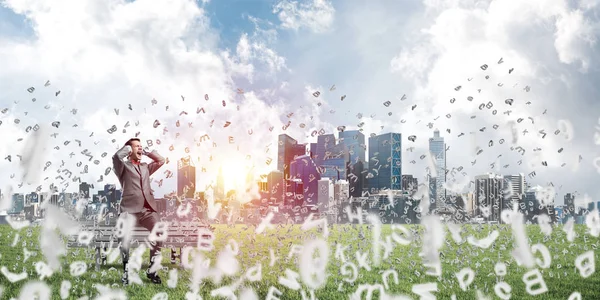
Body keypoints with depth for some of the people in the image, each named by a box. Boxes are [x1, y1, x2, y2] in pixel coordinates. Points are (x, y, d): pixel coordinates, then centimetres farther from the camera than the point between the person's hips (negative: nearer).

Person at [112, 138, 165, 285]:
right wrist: (128, 148, 8)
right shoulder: (123, 166, 11)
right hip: (130, 209, -4)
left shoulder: (146, 167, 28)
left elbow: (161, 161, 26)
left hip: (148, 209, 4)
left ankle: (152, 270, -3)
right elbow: (116, 156, -10)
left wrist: (146, 152, 24)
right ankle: (127, 272, -2)